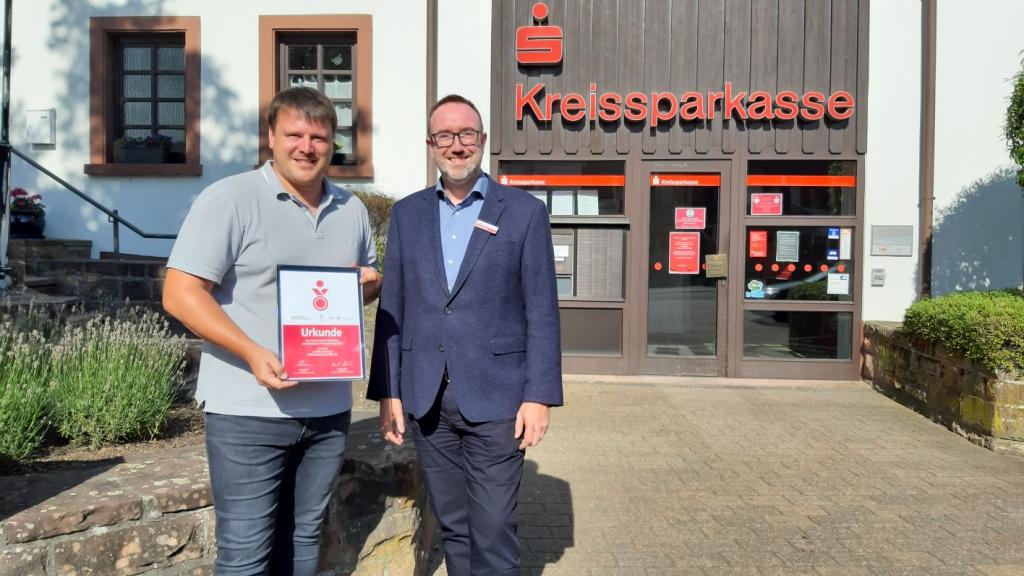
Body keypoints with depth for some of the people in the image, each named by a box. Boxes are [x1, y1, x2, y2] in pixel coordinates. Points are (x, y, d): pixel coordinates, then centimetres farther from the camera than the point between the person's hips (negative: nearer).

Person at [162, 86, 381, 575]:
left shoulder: (351, 209, 11)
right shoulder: (229, 199, -8)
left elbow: (371, 277, 23)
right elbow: (180, 293, -13)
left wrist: (369, 282, -2)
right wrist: (253, 353, -24)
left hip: (328, 409, 6)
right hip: (249, 411, -5)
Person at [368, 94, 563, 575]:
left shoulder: (524, 211, -1)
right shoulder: (407, 213, 8)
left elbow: (541, 313, -3)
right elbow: (392, 307, 8)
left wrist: (539, 395, -8)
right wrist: (387, 391, 4)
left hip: (495, 399, -3)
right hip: (426, 400, 3)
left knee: (493, 535, 2)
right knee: (452, 529, 16)